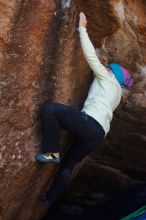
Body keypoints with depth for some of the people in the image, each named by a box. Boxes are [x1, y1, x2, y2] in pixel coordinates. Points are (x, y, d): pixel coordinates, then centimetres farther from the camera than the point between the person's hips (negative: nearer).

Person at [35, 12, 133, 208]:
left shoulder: (108, 78, 12)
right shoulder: (116, 92, 33)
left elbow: (91, 56, 4)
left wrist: (82, 28, 12)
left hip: (90, 123, -9)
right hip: (99, 132, 9)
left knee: (48, 108, -18)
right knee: (67, 165, 18)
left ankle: (52, 152, -16)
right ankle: (49, 200, 26)